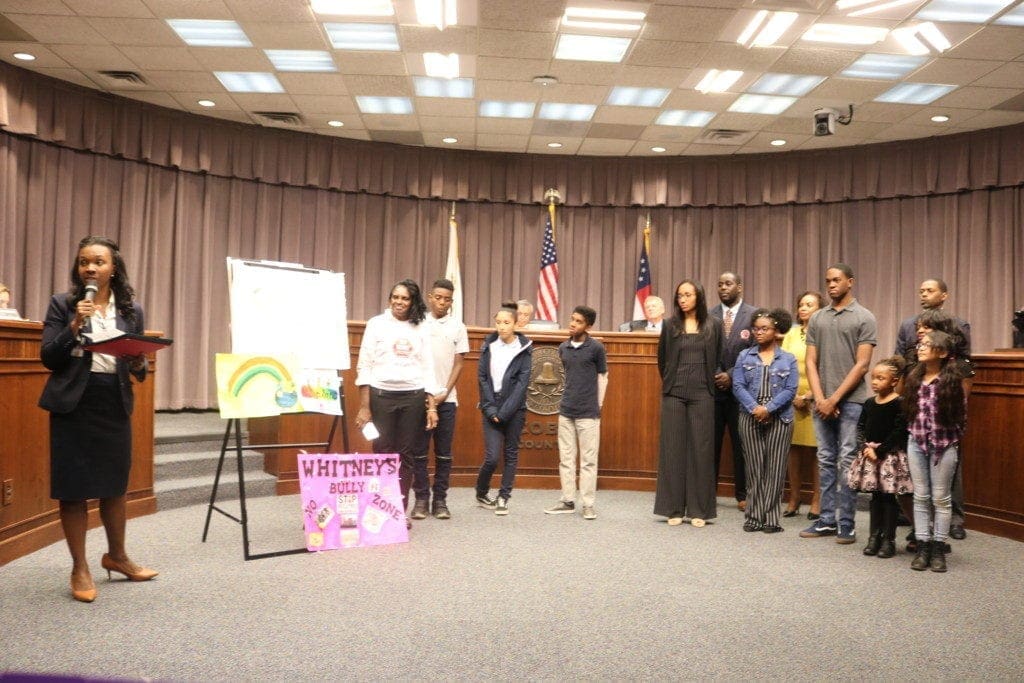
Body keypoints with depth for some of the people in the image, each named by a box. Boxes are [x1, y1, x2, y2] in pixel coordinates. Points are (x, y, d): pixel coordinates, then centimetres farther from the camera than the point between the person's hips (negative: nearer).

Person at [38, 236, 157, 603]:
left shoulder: (131, 309, 6)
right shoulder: (62, 304, 0)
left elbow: (139, 363, 9)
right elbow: (48, 358, -6)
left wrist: (138, 365, -14)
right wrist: (74, 327, -19)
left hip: (115, 404, 3)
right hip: (73, 404, -2)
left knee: (116, 483, 13)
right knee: (73, 488, 2)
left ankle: (116, 556, 31)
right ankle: (80, 569, 15)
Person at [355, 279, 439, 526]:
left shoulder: (420, 329, 10)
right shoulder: (377, 324, 3)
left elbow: (428, 370, 10)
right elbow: (364, 365, 0)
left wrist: (432, 406, 2)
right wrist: (364, 406, -6)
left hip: (414, 396, 2)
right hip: (382, 395, -2)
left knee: (407, 454, 4)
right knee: (383, 452, -1)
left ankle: (401, 510, 12)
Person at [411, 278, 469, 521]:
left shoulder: (458, 326, 5)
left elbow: (458, 364, 5)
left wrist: (444, 393, -6)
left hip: (447, 398, 1)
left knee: (444, 452, 5)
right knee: (420, 451, 2)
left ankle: (440, 500, 12)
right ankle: (421, 499, 10)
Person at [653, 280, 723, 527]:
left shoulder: (714, 325, 4)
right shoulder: (670, 325, 5)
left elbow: (720, 359, 9)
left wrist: (712, 382, 7)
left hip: (702, 395, -1)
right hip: (674, 394, 1)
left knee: (701, 449, 1)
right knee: (673, 448, 2)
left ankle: (699, 509, 9)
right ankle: (674, 508, 9)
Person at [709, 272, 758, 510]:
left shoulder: (754, 315, 0)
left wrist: (731, 375, -11)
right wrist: (715, 375, -8)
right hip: (713, 387, 2)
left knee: (741, 443, 4)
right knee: (711, 442, 4)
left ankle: (743, 494, 14)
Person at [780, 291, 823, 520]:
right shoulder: (792, 333, 12)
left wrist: (810, 396, -13)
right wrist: (793, 396, -4)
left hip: (816, 399, -3)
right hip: (792, 399, 4)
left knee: (817, 450, 0)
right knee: (794, 448, 6)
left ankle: (817, 501, 7)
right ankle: (794, 499, 14)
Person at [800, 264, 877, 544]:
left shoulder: (864, 318, -1)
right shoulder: (817, 318, 11)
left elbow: (862, 365, -7)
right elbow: (811, 362, 8)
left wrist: (835, 398, -11)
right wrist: (820, 398, -4)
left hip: (851, 400, -4)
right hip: (822, 401, 4)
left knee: (847, 461, -1)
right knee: (826, 461, 8)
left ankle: (846, 524, 6)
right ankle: (827, 520, 15)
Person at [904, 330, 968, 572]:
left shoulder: (952, 379, -8)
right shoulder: (914, 378, 4)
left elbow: (962, 414, -3)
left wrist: (953, 440, -1)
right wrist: (914, 432, 6)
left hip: (944, 444, -4)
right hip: (916, 443, 4)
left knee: (940, 497, 5)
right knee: (921, 497, 7)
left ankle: (938, 549, 13)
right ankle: (923, 546, 13)